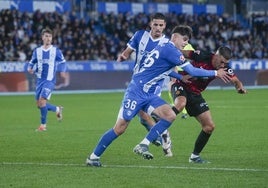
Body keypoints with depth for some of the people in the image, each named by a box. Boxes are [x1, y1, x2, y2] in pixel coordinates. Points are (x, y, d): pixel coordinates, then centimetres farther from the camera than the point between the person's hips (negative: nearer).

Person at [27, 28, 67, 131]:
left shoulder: (56, 50, -1)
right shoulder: (37, 51, 6)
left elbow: (62, 62, 7)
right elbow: (31, 63, 14)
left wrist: (62, 71, -12)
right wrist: (30, 69, -9)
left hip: (50, 80, -4)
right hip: (40, 80, 4)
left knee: (42, 101, -18)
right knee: (39, 104, 5)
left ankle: (43, 125, -5)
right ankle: (57, 109, 32)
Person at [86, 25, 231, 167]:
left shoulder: (165, 47, 13)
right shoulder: (170, 49, -16)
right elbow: (192, 71, -15)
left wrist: (182, 77, 23)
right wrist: (215, 73, -6)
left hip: (150, 96, 9)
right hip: (136, 92, -9)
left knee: (170, 115, -12)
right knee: (120, 128, -7)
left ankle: (143, 145, -8)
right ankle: (93, 156, 7)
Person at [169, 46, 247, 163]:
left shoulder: (224, 68, -8)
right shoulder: (202, 56, -22)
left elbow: (235, 80, -5)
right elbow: (181, 53, -12)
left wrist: (240, 87, -28)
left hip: (195, 93, 6)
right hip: (181, 85, -6)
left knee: (209, 127, 1)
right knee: (180, 104, -42)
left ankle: (194, 156, 16)